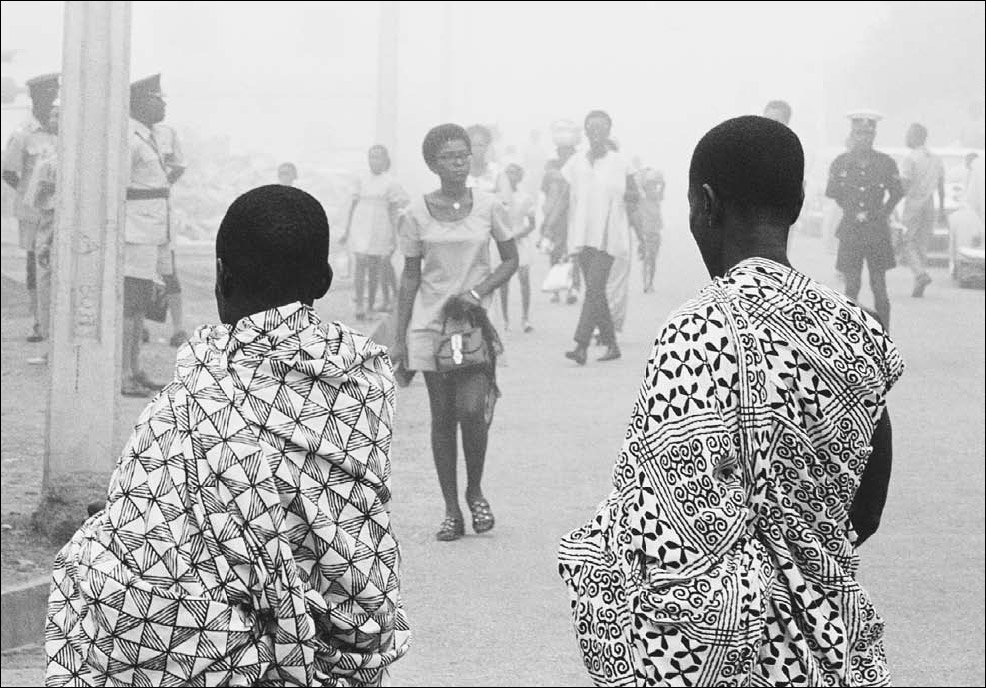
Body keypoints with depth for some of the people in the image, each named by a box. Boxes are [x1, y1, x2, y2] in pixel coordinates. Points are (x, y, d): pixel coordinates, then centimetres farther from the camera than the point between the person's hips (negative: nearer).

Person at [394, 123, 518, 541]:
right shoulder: (416, 214, 1)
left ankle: (474, 491, 11)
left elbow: (511, 260, 7)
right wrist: (399, 338, 5)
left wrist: (478, 291, -10)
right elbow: (411, 276, 7)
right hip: (430, 323, 1)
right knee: (442, 417, 3)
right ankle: (451, 511, 10)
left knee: (472, 410, -14)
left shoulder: (489, 206, -1)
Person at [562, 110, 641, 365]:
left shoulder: (619, 164, 1)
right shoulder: (575, 164, 9)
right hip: (582, 236, 4)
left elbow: (634, 200, 8)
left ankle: (581, 346, -22)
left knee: (594, 289, -15)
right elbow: (564, 200, 10)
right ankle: (611, 345, 17)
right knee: (595, 291, 7)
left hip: (608, 236, -4)